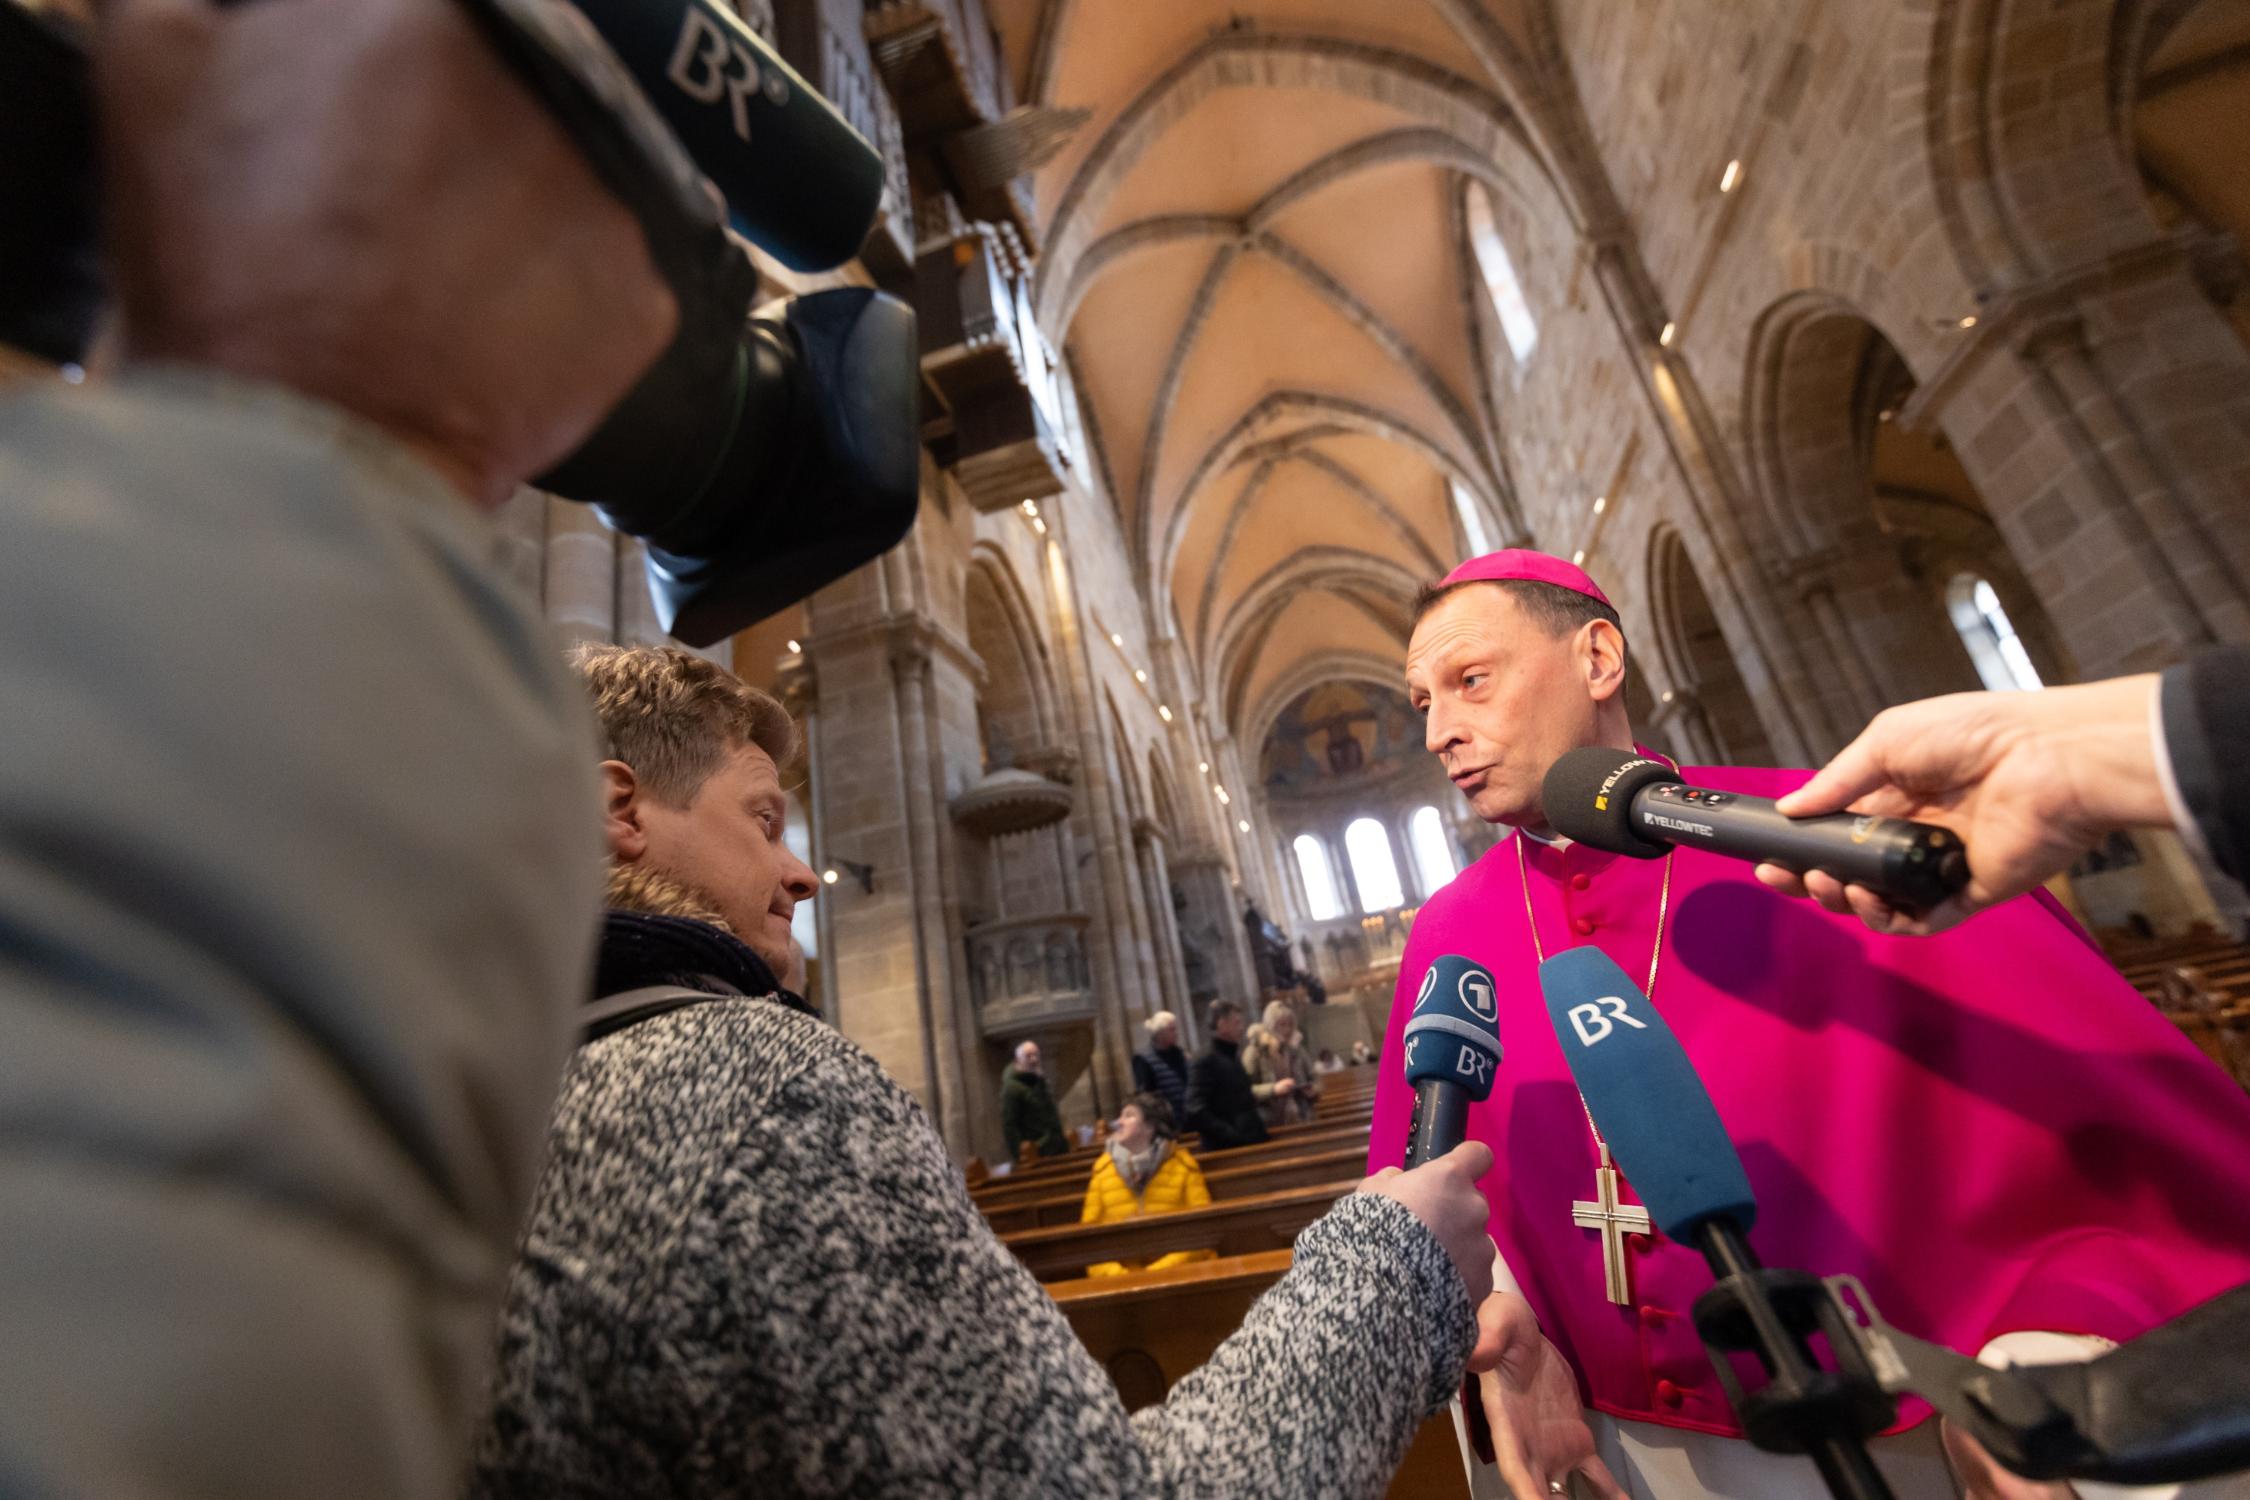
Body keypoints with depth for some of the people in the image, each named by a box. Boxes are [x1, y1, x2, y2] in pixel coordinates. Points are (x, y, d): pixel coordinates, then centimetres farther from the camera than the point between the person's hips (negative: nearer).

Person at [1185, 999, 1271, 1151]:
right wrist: (1232, 1136, -21)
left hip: (1250, 1142, 9)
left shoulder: (1234, 1056, 15)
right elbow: (1196, 1113, -21)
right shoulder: (1206, 1061, -14)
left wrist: (1258, 1123, 10)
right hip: (1226, 1147, -9)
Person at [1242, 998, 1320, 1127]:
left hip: (1302, 1123, 5)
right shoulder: (1254, 1052, -9)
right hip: (1270, 1127, -5)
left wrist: (1314, 1089, -3)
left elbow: (1314, 1078, 19)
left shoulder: (1297, 1050, 8)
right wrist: (1273, 1089, -24)